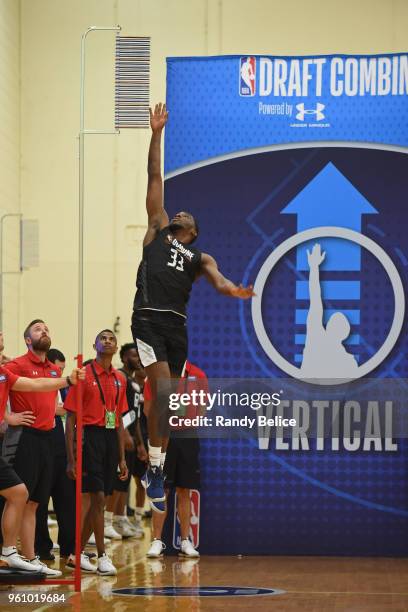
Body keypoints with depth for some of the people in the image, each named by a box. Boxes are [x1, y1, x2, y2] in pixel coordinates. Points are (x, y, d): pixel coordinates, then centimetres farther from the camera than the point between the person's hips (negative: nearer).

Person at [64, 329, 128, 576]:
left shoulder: (120, 379, 14)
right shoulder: (84, 375, -4)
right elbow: (70, 419, -4)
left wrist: (122, 458, 16)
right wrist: (71, 459, -10)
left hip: (111, 439, 6)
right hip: (91, 437, -6)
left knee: (99, 500, 7)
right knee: (97, 497, -10)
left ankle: (77, 554, 17)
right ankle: (102, 556, -4)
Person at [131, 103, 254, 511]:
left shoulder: (199, 258, 22)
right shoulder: (157, 230, 19)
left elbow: (215, 277, 0)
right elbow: (155, 179, 16)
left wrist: (230, 290, -24)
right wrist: (156, 134, 13)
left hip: (177, 324, 4)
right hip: (149, 318, -4)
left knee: (165, 398, 6)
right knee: (163, 389, -19)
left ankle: (154, 469, 15)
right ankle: (154, 465, -13)